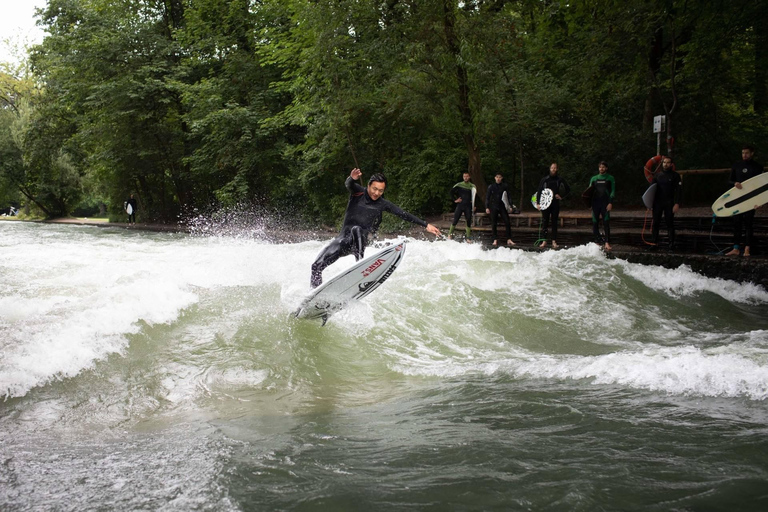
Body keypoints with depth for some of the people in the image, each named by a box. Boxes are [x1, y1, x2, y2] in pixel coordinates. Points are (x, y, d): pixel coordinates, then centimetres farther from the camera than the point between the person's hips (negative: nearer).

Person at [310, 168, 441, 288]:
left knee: (357, 230, -37)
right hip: (344, 237, 1)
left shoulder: (382, 204, 6)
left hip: (360, 239, -1)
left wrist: (426, 225, 3)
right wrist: (352, 178, -43)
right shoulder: (358, 192, 3)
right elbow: (348, 184, -18)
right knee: (317, 265, -9)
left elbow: (404, 214, 7)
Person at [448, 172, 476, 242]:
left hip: (468, 206, 1)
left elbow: (475, 197, 5)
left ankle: (468, 238, 5)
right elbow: (451, 191, 11)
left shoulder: (472, 186, 4)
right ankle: (450, 234, 10)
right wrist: (455, 200, 4)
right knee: (455, 220, -3)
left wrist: (474, 206, -3)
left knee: (469, 222, 0)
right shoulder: (459, 185, 2)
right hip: (460, 205, -1)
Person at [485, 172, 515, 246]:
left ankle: (509, 239, -6)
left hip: (503, 207, 0)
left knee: (507, 222, -9)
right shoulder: (491, 187, 3)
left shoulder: (505, 186, 5)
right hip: (493, 208, 0)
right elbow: (487, 197, 5)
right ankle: (495, 240, 7)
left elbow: (508, 197, 8)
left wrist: (510, 206, 0)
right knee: (493, 224, 0)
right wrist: (487, 207, -1)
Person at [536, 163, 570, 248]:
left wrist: (561, 196, 2)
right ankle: (544, 241, 4)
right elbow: (539, 191, 3)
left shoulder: (559, 180, 5)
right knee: (544, 222, -1)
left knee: (554, 223, 2)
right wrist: (538, 203, -6)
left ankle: (554, 241, 5)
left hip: (555, 203, 0)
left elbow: (568, 188, 15)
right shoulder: (544, 179, 4)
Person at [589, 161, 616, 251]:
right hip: (595, 202, 3)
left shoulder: (610, 178, 9)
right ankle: (597, 242, 5)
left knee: (606, 223, -10)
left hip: (605, 203, -3)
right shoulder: (594, 178, 16)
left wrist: (610, 203, -10)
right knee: (595, 223, 1)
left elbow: (613, 191, 3)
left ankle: (607, 243, -13)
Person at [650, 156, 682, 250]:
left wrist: (677, 203, -12)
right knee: (656, 223, 4)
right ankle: (655, 242, 10)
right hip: (657, 202, 3)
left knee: (670, 223, -1)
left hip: (669, 203, -3)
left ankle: (671, 243, 2)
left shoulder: (675, 176, 1)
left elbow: (678, 190, -3)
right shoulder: (658, 175, 10)